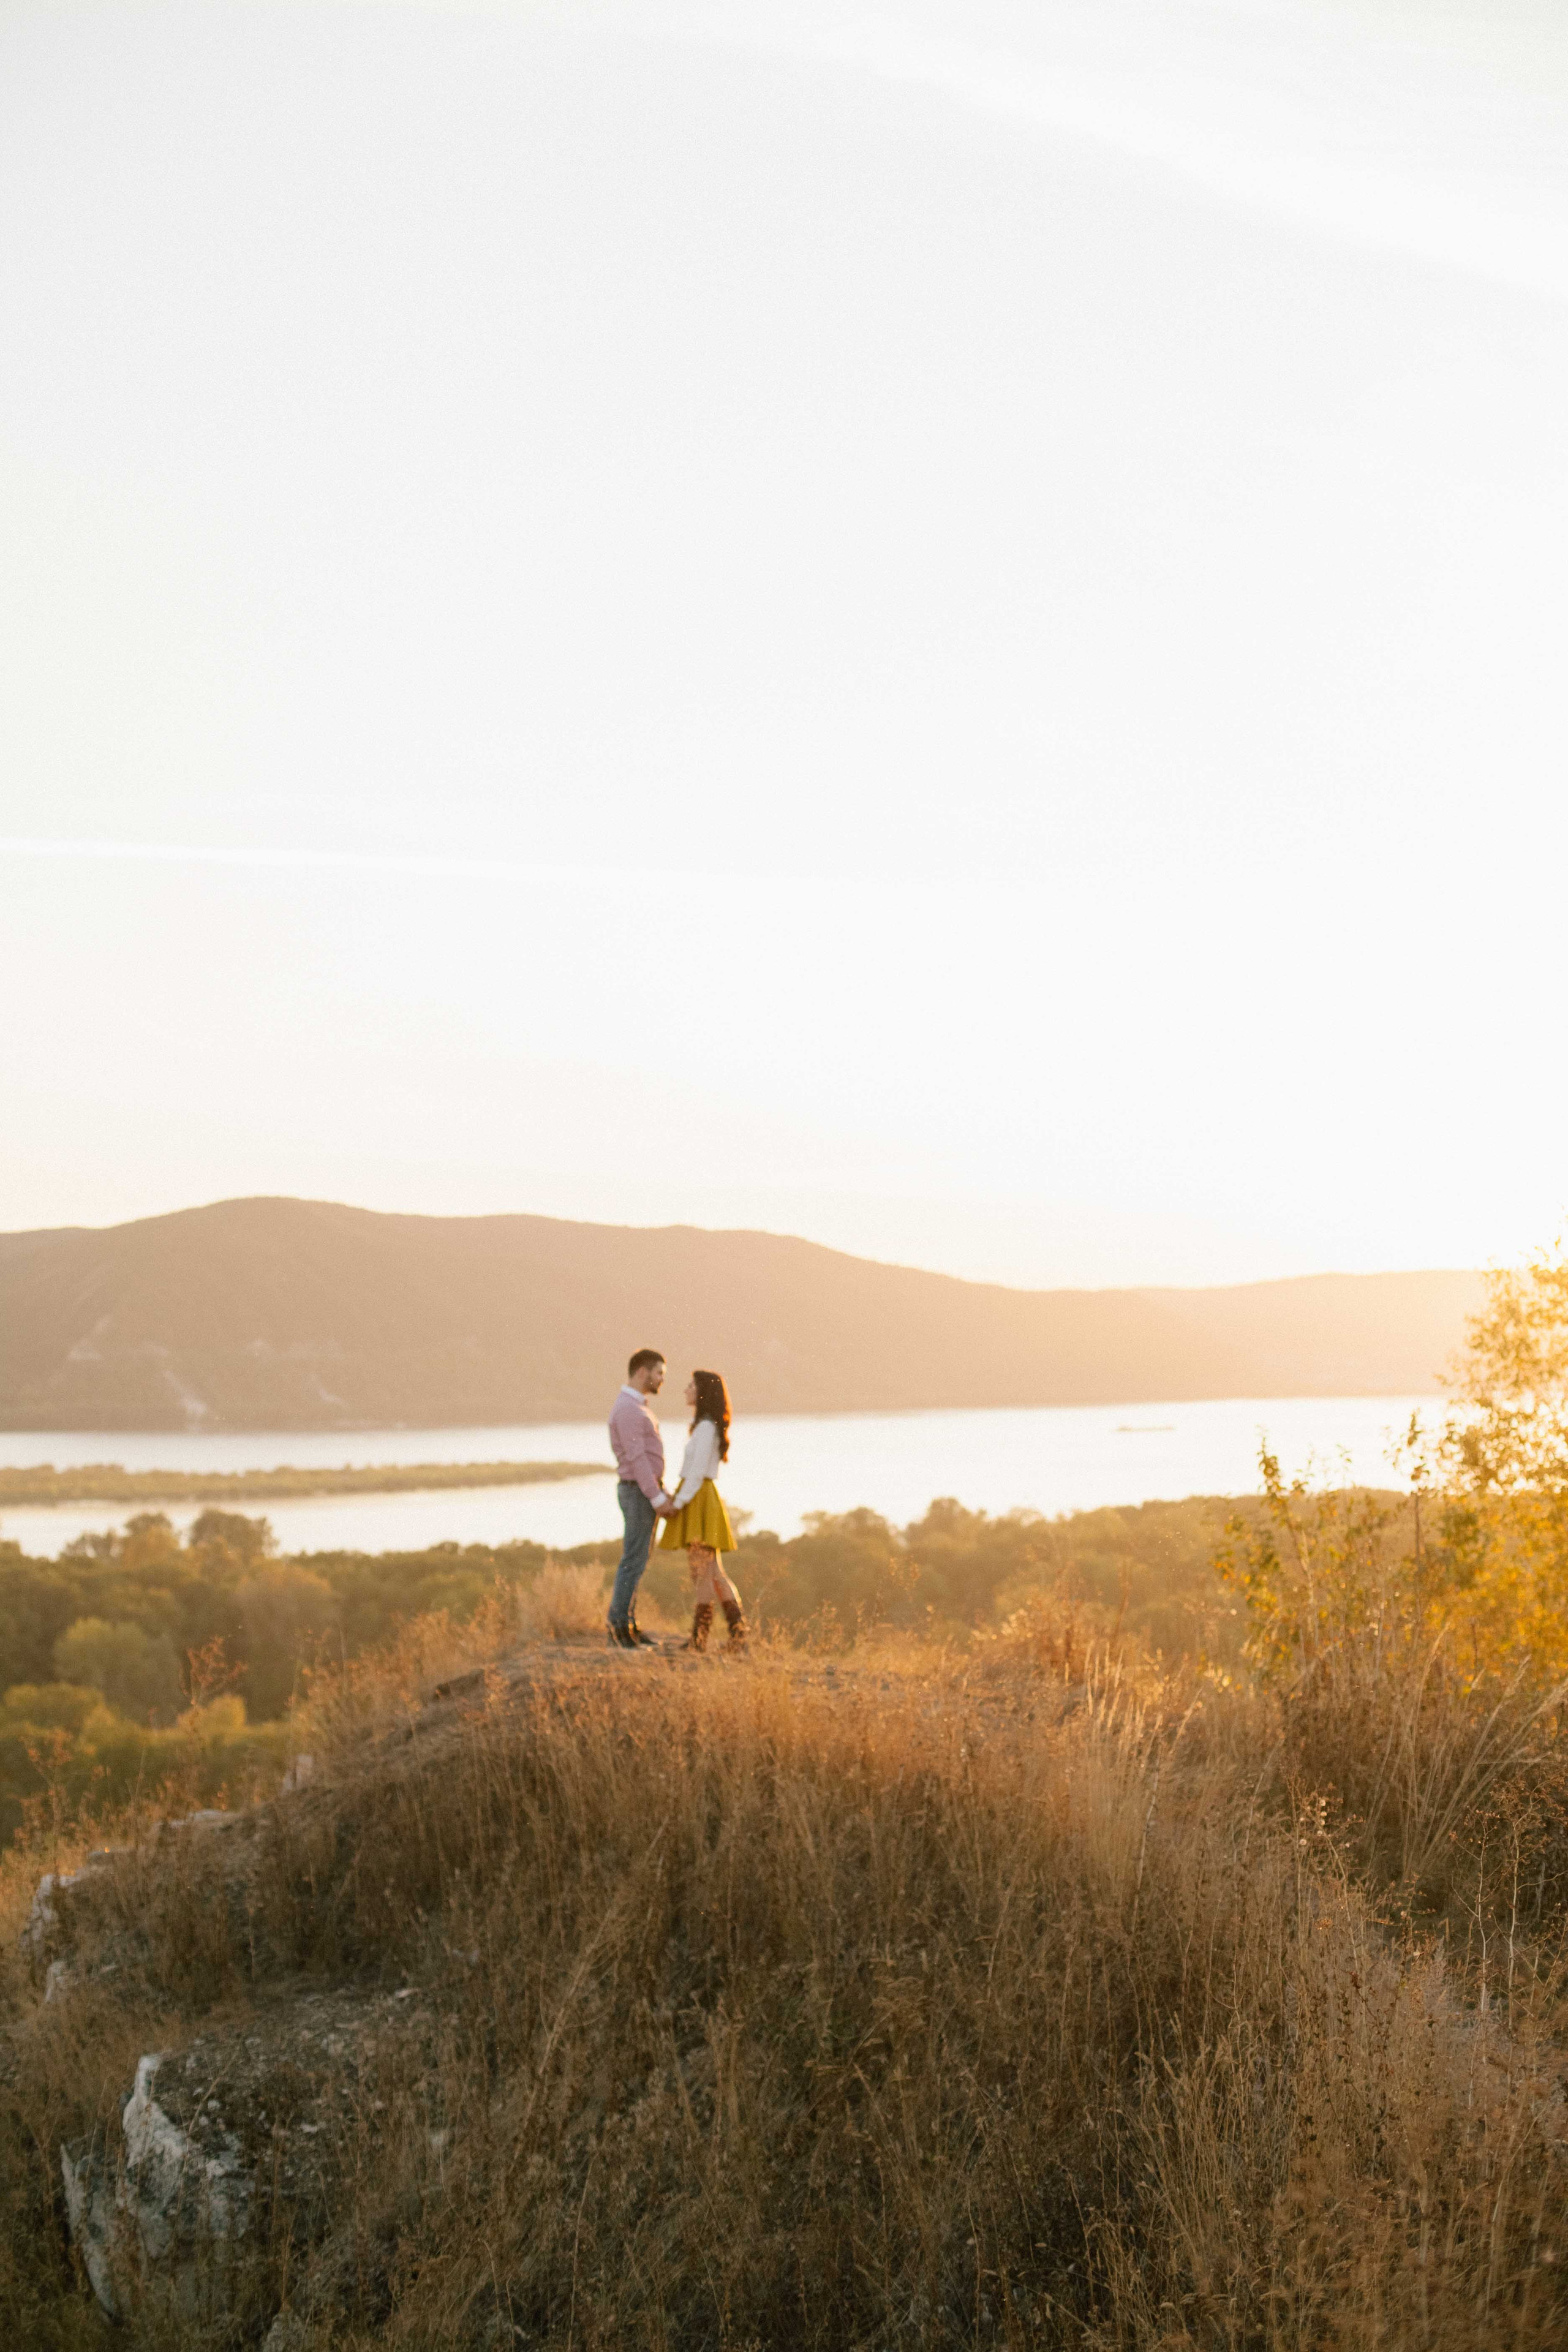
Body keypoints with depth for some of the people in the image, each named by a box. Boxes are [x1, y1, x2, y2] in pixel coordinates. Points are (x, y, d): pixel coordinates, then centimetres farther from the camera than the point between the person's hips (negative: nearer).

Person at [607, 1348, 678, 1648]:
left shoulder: (636, 1408, 15)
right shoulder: (627, 1409, -19)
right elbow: (636, 1459, -23)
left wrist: (663, 1494, 19)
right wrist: (658, 1499, -22)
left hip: (645, 1493, 10)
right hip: (640, 1494, -10)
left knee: (637, 1560, 11)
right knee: (634, 1561, -7)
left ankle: (627, 1626, 14)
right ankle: (618, 1629, -4)